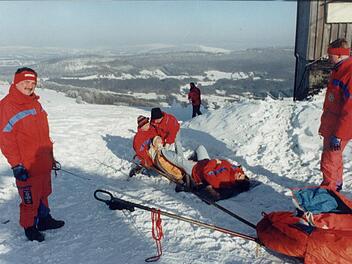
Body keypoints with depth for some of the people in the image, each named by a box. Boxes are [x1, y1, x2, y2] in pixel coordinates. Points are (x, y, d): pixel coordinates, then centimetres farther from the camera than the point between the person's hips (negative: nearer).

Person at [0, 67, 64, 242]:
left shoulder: (35, 103, 10)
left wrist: (50, 155, 20)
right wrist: (16, 165, -16)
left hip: (43, 163, 7)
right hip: (27, 168, -7)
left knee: (43, 193, 21)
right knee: (30, 199, 5)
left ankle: (44, 219, 38)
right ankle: (30, 227, 24)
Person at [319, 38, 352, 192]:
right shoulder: (339, 70, 9)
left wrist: (338, 135, -24)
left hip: (338, 128, -10)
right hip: (330, 125, 10)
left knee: (329, 161, -1)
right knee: (333, 157, 22)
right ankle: (336, 184, 38)